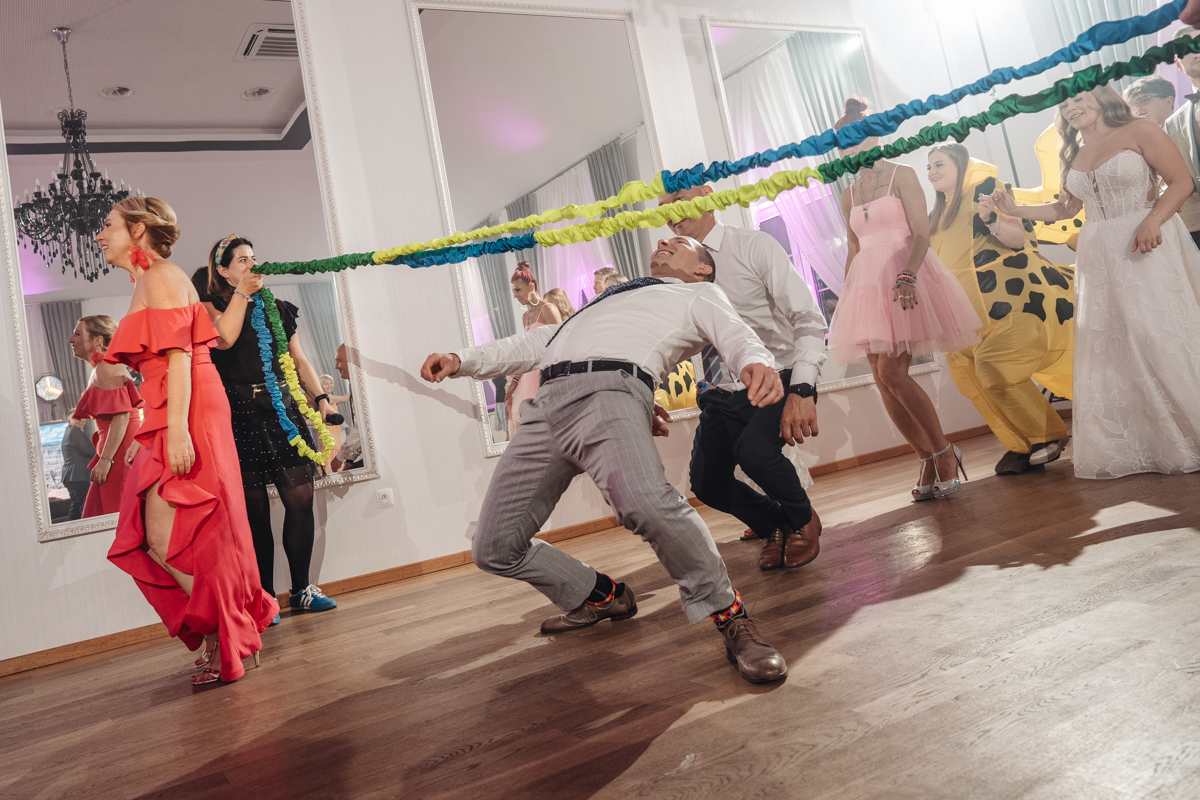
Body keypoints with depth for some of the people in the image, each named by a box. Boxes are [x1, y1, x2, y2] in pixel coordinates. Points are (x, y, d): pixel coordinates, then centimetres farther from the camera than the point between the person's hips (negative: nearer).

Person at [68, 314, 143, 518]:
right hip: (122, 451, 10)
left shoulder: (106, 368, -9)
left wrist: (105, 459, -22)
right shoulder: (100, 369, 23)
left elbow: (121, 415, -19)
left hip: (122, 451, -10)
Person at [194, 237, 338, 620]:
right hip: (241, 415, -4)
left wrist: (321, 397, 4)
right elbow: (225, 338, -16)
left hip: (284, 409, 4)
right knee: (256, 509, -2)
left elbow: (299, 360, 17)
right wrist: (242, 293, -8)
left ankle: (301, 589, 10)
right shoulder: (211, 306, 7)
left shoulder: (278, 309, 19)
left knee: (301, 498, -2)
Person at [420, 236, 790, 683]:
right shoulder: (613, 298, 40)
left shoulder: (700, 295, 24)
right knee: (494, 549, 4)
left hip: (609, 390, -6)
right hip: (545, 405, 7)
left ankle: (728, 615, -15)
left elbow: (735, 335, 3)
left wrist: (756, 362, -23)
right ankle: (600, 597, 25)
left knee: (646, 502, -37)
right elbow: (540, 342, 38)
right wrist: (462, 360, 27)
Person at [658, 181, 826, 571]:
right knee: (706, 482, -8)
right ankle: (775, 523, 22)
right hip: (722, 393, 5)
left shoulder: (754, 246, -7)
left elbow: (808, 320, -13)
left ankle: (803, 520, 2)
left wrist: (802, 390, -26)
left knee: (754, 450, -31)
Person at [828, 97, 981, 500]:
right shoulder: (849, 194, 17)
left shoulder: (902, 175, 1)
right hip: (867, 282, 6)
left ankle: (944, 452, 0)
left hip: (905, 274, -5)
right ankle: (930, 460, 10)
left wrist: (907, 276, -25)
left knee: (891, 372, -17)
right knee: (883, 380, -2)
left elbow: (922, 233, -9)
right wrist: (844, 296, 11)